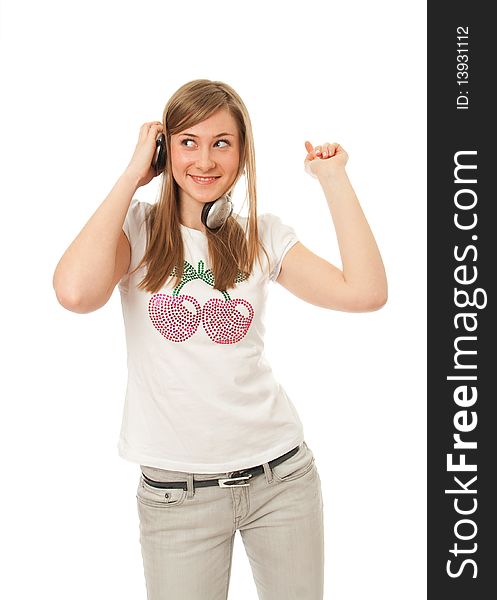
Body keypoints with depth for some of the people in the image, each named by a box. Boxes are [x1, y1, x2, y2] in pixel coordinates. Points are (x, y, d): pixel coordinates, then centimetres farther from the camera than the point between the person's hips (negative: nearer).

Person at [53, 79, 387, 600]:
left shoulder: (263, 235, 3)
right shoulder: (137, 228, -4)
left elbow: (365, 293, -9)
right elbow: (76, 293, -26)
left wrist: (333, 178, -6)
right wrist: (133, 175, -16)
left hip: (281, 473, 3)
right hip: (175, 492, -2)